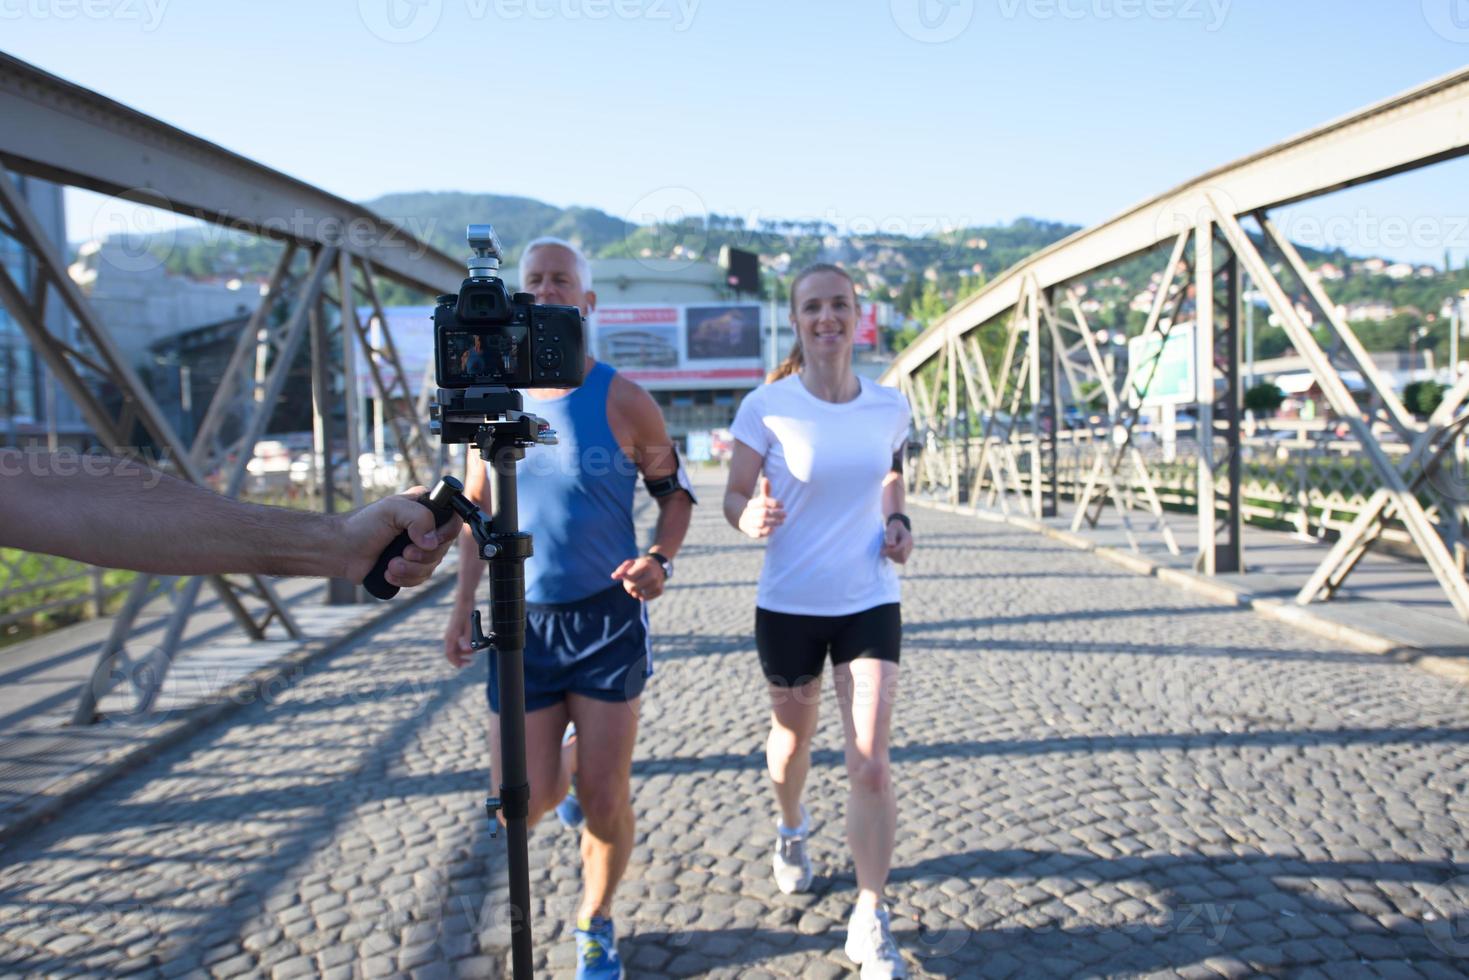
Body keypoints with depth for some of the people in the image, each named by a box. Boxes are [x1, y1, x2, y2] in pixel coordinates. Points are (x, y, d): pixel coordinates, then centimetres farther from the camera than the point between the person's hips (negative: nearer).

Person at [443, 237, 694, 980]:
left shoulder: (623, 403, -8)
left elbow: (676, 492, 3)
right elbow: (478, 506, 11)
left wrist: (660, 560, -16)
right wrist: (462, 607, 9)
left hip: (607, 619, -2)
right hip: (522, 620, 2)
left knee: (603, 801, 2)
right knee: (523, 803, 2)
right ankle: (569, 762, 41)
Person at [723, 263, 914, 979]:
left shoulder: (889, 407, -2)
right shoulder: (767, 406, -11)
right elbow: (734, 492, -7)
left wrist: (897, 524, -2)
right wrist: (749, 517, -29)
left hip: (870, 601, 1)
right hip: (788, 604, -1)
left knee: (870, 764, -6)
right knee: (793, 739, 19)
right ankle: (791, 832, 53)